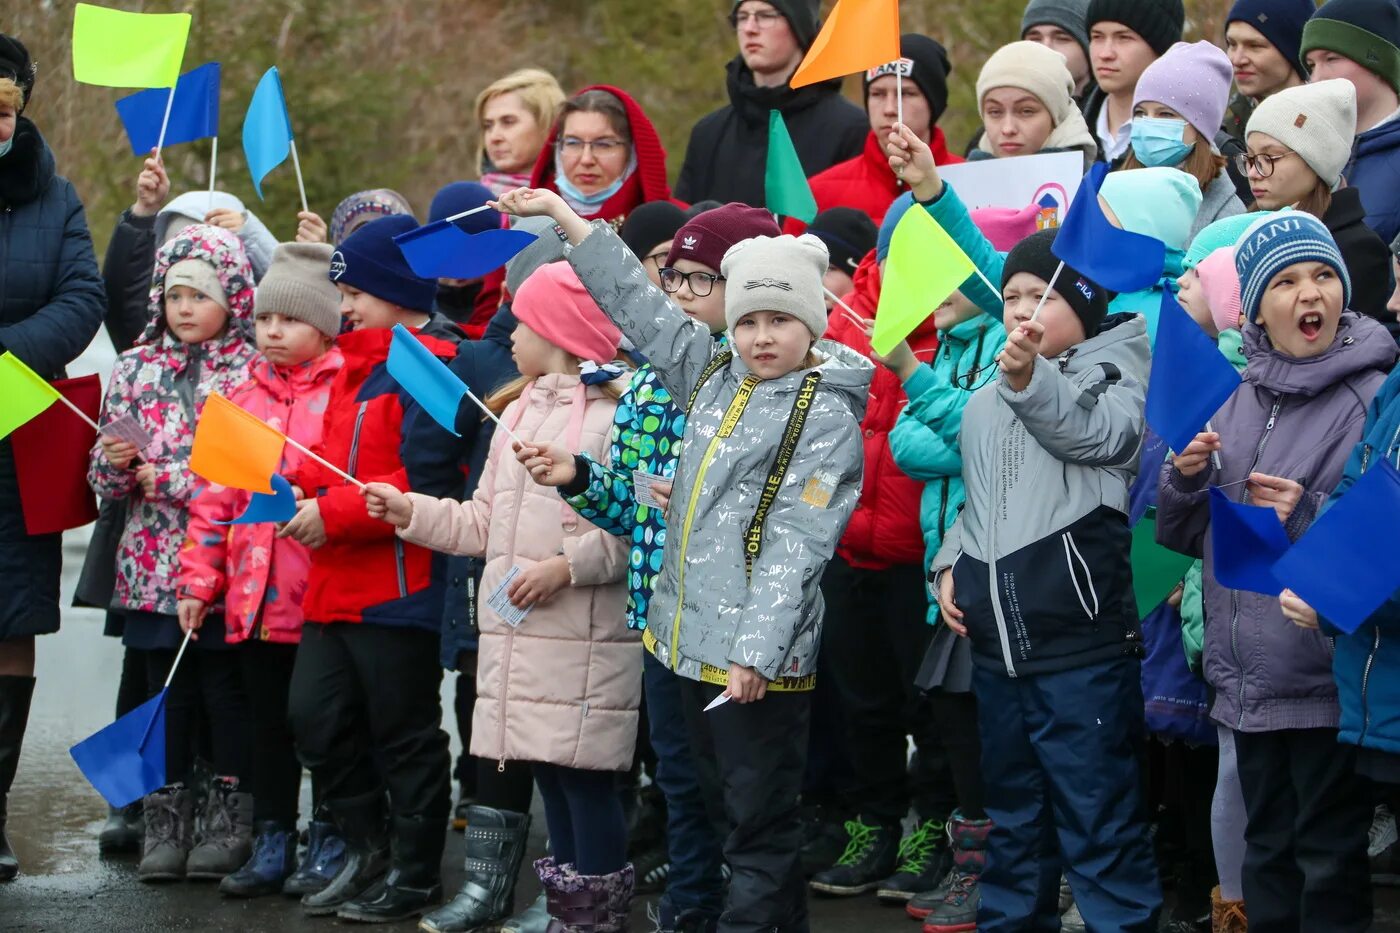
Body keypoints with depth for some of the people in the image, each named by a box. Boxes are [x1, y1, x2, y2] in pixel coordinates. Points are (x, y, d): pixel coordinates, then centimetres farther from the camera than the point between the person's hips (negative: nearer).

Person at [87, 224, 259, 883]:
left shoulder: (253, 371, -4)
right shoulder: (136, 369, 11)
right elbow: (105, 480, 14)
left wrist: (167, 478, -11)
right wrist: (115, 462, -9)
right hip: (154, 564, 4)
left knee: (226, 686, 2)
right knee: (165, 686, 8)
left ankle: (230, 816, 12)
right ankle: (166, 819, 15)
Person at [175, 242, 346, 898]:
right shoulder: (242, 399, 12)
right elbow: (213, 495, 12)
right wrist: (199, 580, 9)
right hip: (252, 593, 5)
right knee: (268, 720, 12)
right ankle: (272, 843, 20)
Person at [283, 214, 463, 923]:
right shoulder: (358, 365, 17)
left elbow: (425, 481, -22)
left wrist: (333, 513, -19)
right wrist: (304, 491, 5)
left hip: (398, 591, -10)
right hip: (335, 589, 10)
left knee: (403, 733, 2)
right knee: (315, 717, 11)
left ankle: (415, 877, 13)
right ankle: (366, 852, 25)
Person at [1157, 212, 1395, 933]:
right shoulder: (1238, 403, 10)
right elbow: (1185, 538, 17)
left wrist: (1311, 516, -24)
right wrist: (1186, 479, -3)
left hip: (1327, 679, -6)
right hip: (1248, 677, 6)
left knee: (1330, 859, 1)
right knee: (1266, 850, 15)